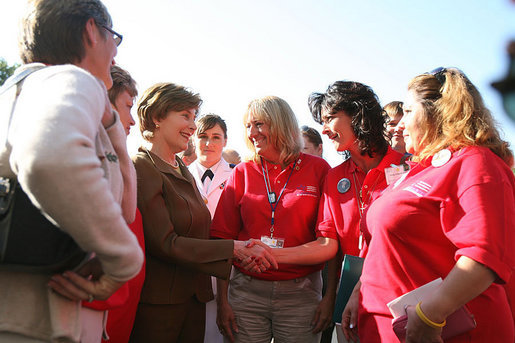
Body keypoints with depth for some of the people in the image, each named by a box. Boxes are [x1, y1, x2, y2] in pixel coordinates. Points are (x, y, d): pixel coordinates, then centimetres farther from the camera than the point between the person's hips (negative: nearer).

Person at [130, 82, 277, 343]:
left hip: (194, 298, 8)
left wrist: (242, 253, -8)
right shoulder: (141, 169, -14)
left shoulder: (184, 172, 14)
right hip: (157, 302, -8)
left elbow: (198, 233, 9)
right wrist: (234, 248, -19)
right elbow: (164, 243, -20)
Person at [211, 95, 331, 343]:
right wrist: (222, 300, -1)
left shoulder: (317, 169, -1)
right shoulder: (242, 172, 4)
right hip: (246, 290, 1)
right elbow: (223, 237, 3)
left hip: (300, 294, -1)